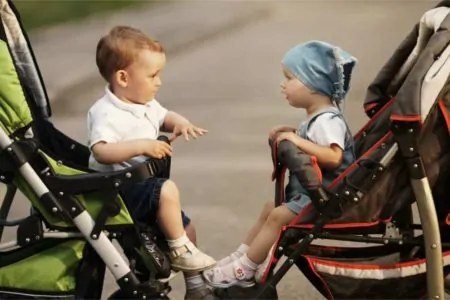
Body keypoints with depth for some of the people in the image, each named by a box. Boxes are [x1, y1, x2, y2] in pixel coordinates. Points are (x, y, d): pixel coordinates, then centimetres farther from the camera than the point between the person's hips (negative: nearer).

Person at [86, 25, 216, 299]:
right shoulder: (107, 114, -25)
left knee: (186, 228, 15)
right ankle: (181, 252, -13)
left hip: (141, 183, 10)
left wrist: (180, 122, 0)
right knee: (167, 190, -32)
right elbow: (101, 151, -39)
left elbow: (165, 116, 24)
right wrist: (141, 145, -46)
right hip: (117, 190, -10)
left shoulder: (147, 105, 4)